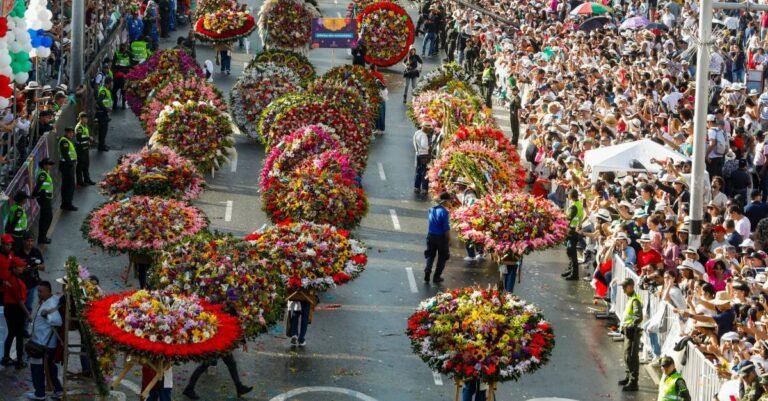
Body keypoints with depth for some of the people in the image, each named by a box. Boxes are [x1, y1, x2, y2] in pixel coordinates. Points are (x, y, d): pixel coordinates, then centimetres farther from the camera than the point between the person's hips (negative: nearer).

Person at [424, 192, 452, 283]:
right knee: (442, 257, 13)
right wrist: (449, 240, -9)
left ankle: (427, 275, 6)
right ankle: (437, 277, 16)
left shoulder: (431, 209, -1)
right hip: (441, 237, -5)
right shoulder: (444, 211, -19)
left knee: (430, 255, 19)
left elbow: (430, 222, 8)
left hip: (431, 236, 5)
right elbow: (446, 228, -17)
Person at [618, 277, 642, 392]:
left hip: (633, 331, -10)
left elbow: (639, 318, -27)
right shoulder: (629, 298, 13)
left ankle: (633, 383, -6)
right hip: (628, 331, 10)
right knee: (627, 355, 21)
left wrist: (630, 327, -26)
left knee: (632, 357, -8)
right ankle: (629, 377, 35)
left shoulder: (635, 300, -18)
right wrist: (624, 326, 16)